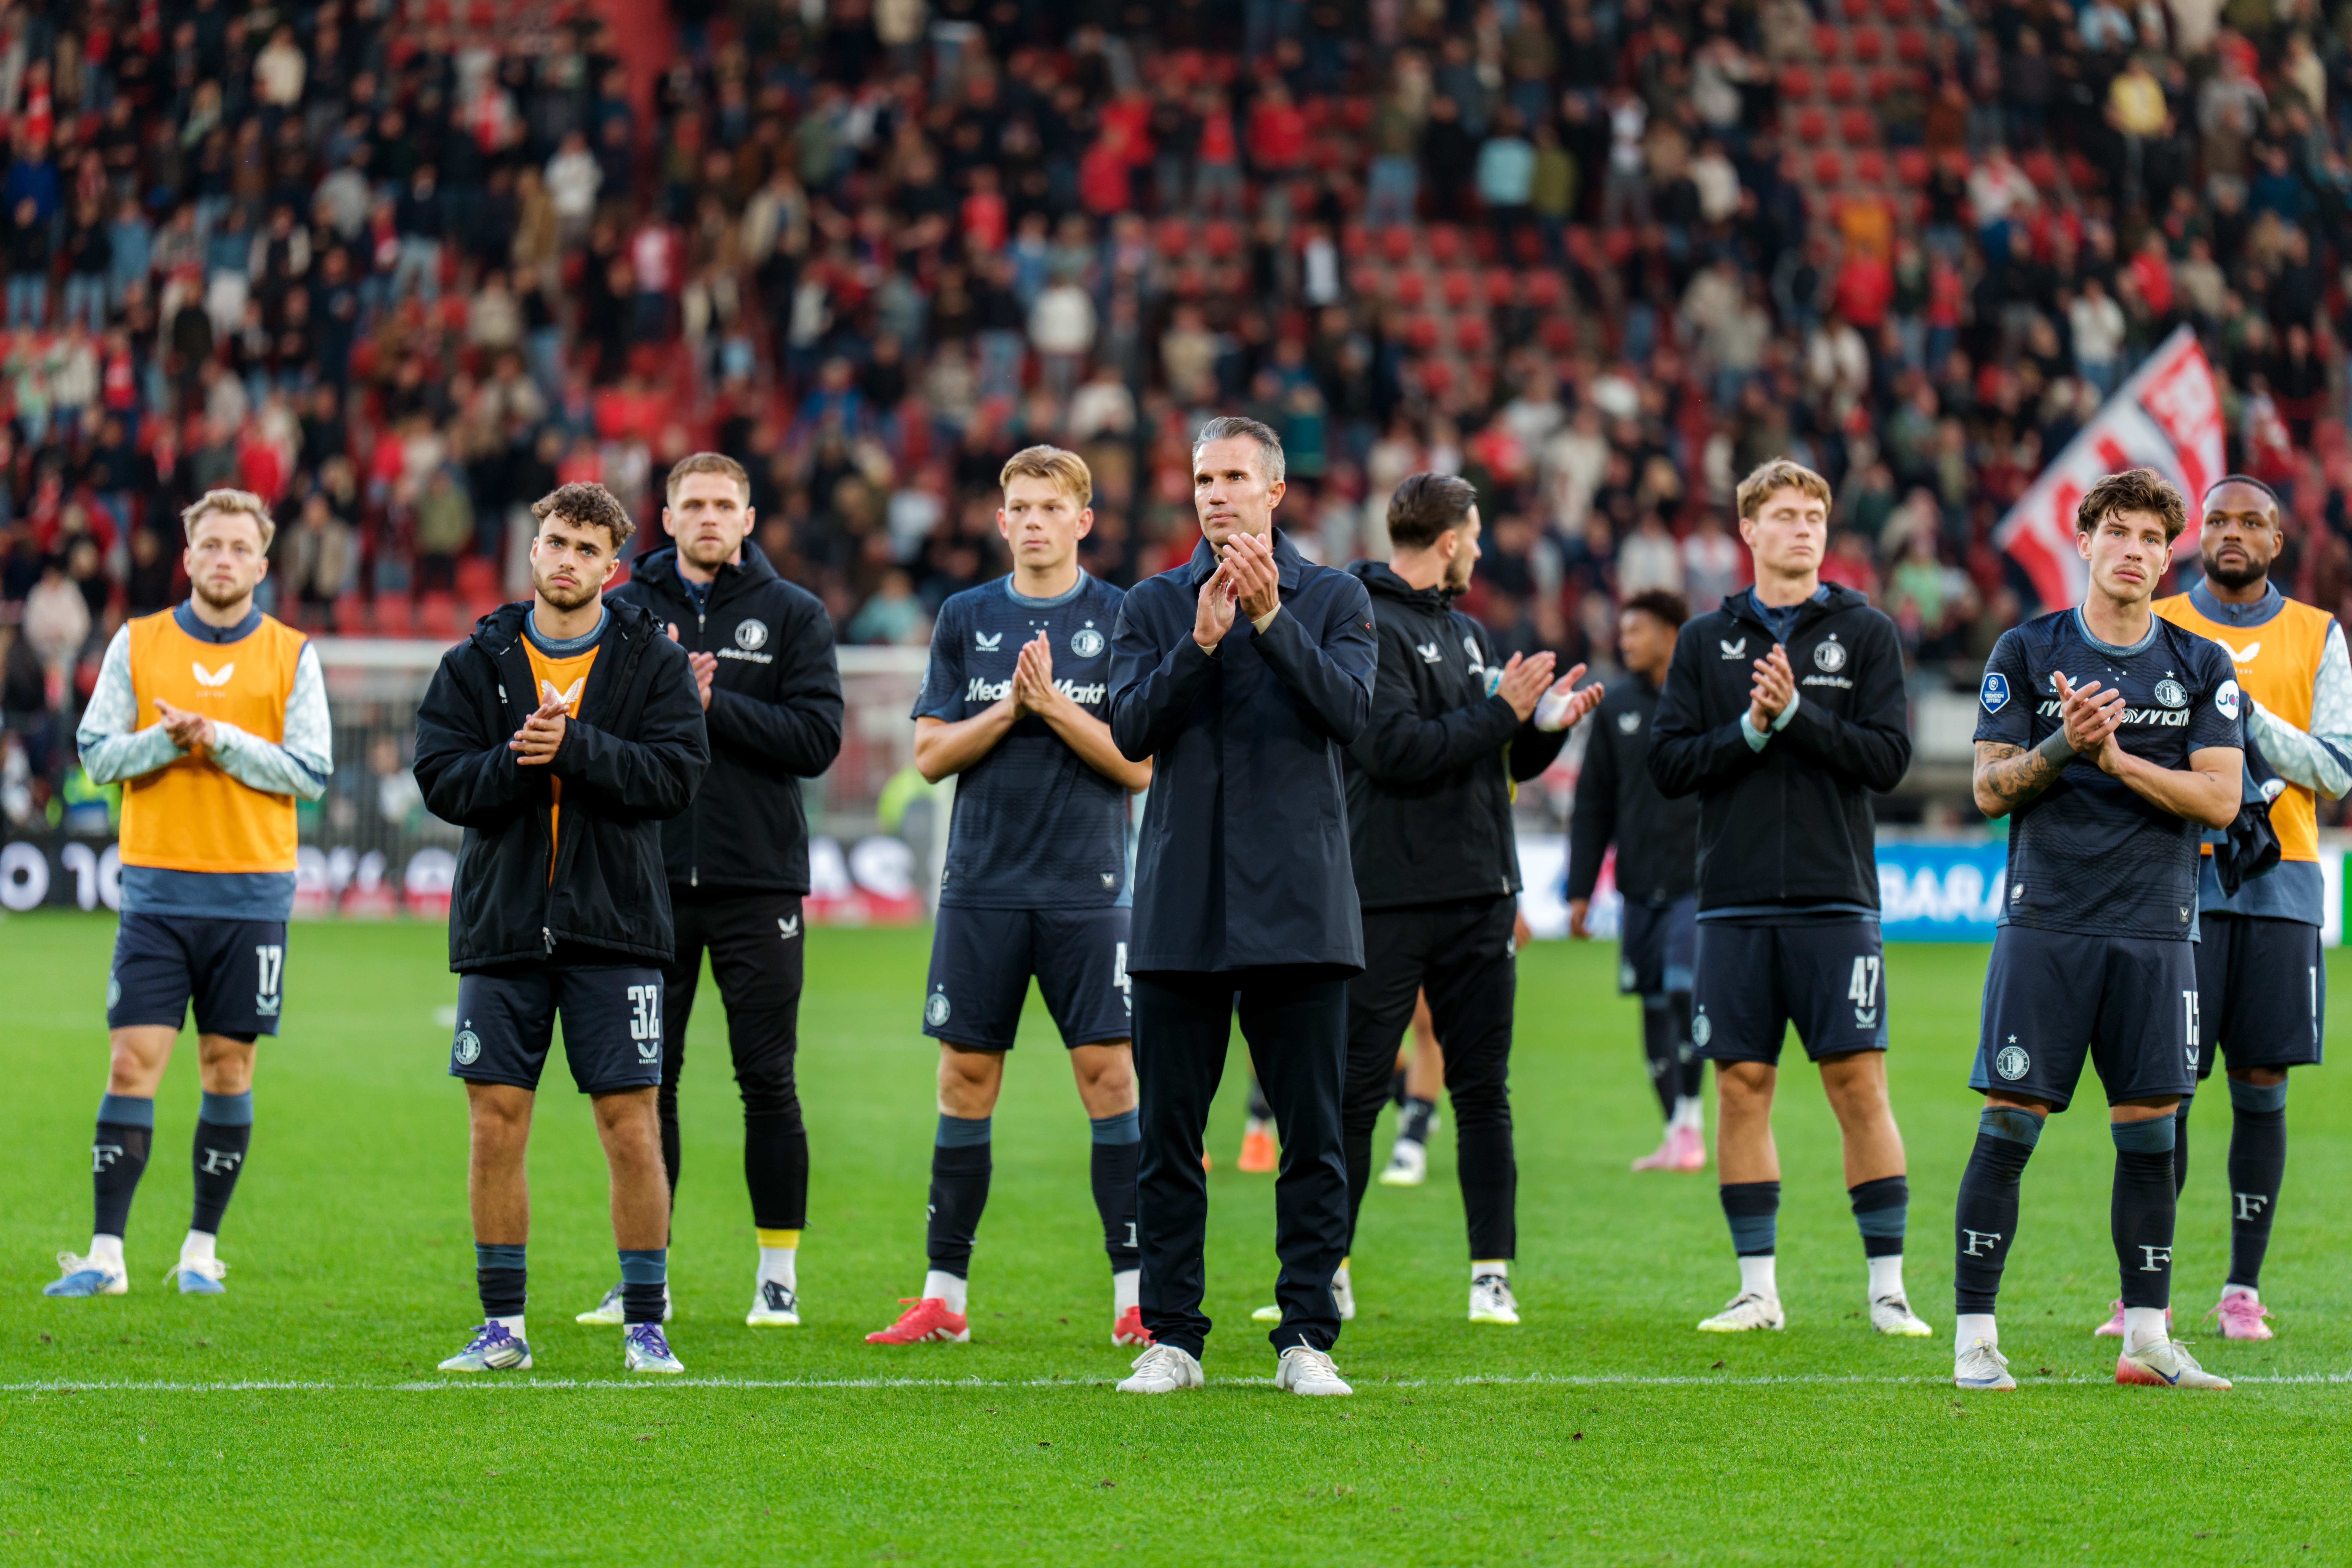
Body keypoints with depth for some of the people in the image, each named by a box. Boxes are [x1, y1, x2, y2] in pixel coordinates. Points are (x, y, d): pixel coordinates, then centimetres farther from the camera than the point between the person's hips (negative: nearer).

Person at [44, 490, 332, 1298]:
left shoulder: (292, 655, 4)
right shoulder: (137, 644, 6)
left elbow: (310, 772, -3)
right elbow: (97, 750, 2)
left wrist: (222, 740, -14)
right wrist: (167, 740, -16)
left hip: (250, 890, 0)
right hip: (157, 888, 0)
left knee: (228, 1071, 4)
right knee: (131, 1065, -6)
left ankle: (201, 1248, 14)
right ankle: (106, 1254, -5)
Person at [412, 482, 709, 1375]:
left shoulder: (654, 660, 3)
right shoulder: (477, 662, 7)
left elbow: (678, 772, -9)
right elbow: (440, 780, 0)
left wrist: (574, 749, -18)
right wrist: (516, 762, -18)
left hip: (614, 929, -2)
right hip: (500, 924, 2)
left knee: (632, 1129, -3)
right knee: (495, 1127, 1)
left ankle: (646, 1325, 6)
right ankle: (503, 1326, 10)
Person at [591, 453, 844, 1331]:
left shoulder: (793, 615, 4)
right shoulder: (625, 611, 8)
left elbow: (817, 739, -7)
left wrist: (712, 705, -14)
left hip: (757, 880, -1)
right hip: (650, 878, 2)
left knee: (768, 1083, 1)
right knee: (647, 1081, 5)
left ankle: (779, 1274, 8)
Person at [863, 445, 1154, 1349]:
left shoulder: (1121, 620, 2)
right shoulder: (966, 619, 9)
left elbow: (1138, 764, -3)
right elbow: (930, 755, 5)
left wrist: (1055, 705, -13)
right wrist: (1007, 711, -10)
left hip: (1087, 890, -2)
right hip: (982, 888, 2)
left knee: (1109, 1073, -6)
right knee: (966, 1077, 3)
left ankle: (1137, 1294, -2)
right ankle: (945, 1294, 9)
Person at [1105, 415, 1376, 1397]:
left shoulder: (1333, 600, 7)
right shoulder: (1154, 606, 11)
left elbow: (1350, 710, -9)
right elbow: (1131, 728, -2)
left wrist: (1272, 620, -18)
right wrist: (1200, 642, -15)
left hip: (1298, 906, -1)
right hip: (1180, 904, 1)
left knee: (1312, 1135, -1)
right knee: (1169, 1136, 3)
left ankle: (1307, 1337, 4)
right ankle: (1171, 1337, 9)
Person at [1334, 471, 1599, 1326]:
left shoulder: (1466, 632, 17)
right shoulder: (1366, 625, -9)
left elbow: (1508, 765, 19)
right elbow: (1396, 750, -20)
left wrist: (1547, 723, -1)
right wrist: (1502, 712, -15)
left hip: (1479, 900, 7)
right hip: (1389, 902, -7)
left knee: (1484, 1092, 6)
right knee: (1355, 1092, -1)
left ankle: (1493, 1273, 9)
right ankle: (1329, 1269, 8)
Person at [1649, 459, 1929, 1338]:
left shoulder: (1865, 633, 6)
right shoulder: (1706, 640, 10)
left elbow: (1889, 756, -4)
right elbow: (1669, 764, 4)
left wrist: (1796, 714, -14)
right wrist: (1750, 731, -11)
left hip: (1835, 901, -2)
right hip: (1735, 902, 2)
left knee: (1858, 1084, -5)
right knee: (1742, 1085, 2)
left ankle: (1887, 1287, -1)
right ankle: (1758, 1288, 9)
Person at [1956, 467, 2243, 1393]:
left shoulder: (2201, 666, 8)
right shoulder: (2027, 653, 4)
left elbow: (2220, 797, -1)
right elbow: (1990, 789, 1)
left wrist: (2119, 758, -12)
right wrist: (2063, 746, -16)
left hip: (2155, 932, 2)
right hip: (2046, 924, -2)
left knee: (2148, 1131, 3)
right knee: (2010, 1126, -5)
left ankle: (2147, 1339, 10)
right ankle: (1974, 1340, 0)